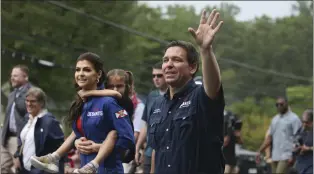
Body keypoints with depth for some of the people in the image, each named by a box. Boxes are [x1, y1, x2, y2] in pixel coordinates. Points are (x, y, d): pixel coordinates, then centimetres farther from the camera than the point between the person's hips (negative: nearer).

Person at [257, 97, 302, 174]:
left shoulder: (293, 118, -4)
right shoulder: (275, 119, 18)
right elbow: (269, 138, 22)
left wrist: (293, 156, -19)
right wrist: (259, 151, 15)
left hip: (286, 156, -7)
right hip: (275, 156, 7)